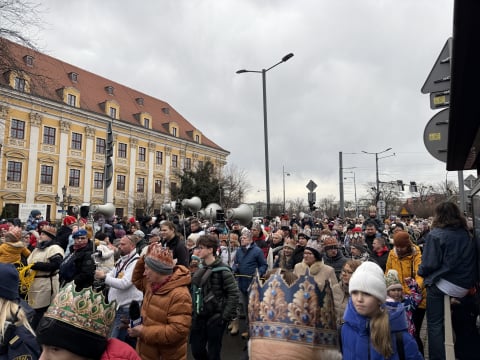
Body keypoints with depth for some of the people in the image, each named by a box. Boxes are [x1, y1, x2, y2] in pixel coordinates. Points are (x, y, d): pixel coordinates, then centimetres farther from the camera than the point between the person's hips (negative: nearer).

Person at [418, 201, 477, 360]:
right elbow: (468, 261, 12)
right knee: (459, 323, 23)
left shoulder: (435, 235, -13)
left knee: (435, 324, 5)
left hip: (442, 284, -6)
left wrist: (420, 271, 4)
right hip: (465, 284, 6)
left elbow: (430, 264, -15)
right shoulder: (466, 234, 4)